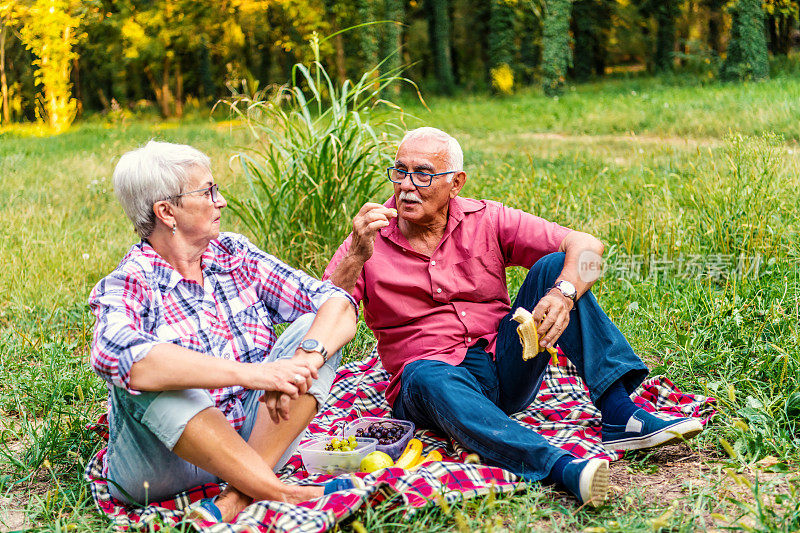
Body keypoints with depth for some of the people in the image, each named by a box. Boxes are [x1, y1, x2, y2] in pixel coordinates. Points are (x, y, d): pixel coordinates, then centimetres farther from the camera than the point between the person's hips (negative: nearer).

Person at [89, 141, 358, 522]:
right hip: (170, 460, -4)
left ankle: (238, 497, -24)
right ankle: (281, 494, -30)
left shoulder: (236, 255, 4)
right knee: (143, 378, -31)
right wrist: (248, 373, -42)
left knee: (313, 329, -11)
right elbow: (118, 357, -35)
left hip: (257, 440, 5)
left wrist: (304, 361, -27)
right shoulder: (127, 287, -11)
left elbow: (339, 304, -5)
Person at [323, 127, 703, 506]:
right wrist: (356, 258, -28)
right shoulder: (368, 243, -2)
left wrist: (563, 294, -28)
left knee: (554, 266, -14)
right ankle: (559, 466, -56)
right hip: (436, 377, -2)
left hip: (506, 366, 3)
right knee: (426, 376, -38)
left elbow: (586, 246, -7)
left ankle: (619, 416, -25)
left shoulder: (485, 220, 2)